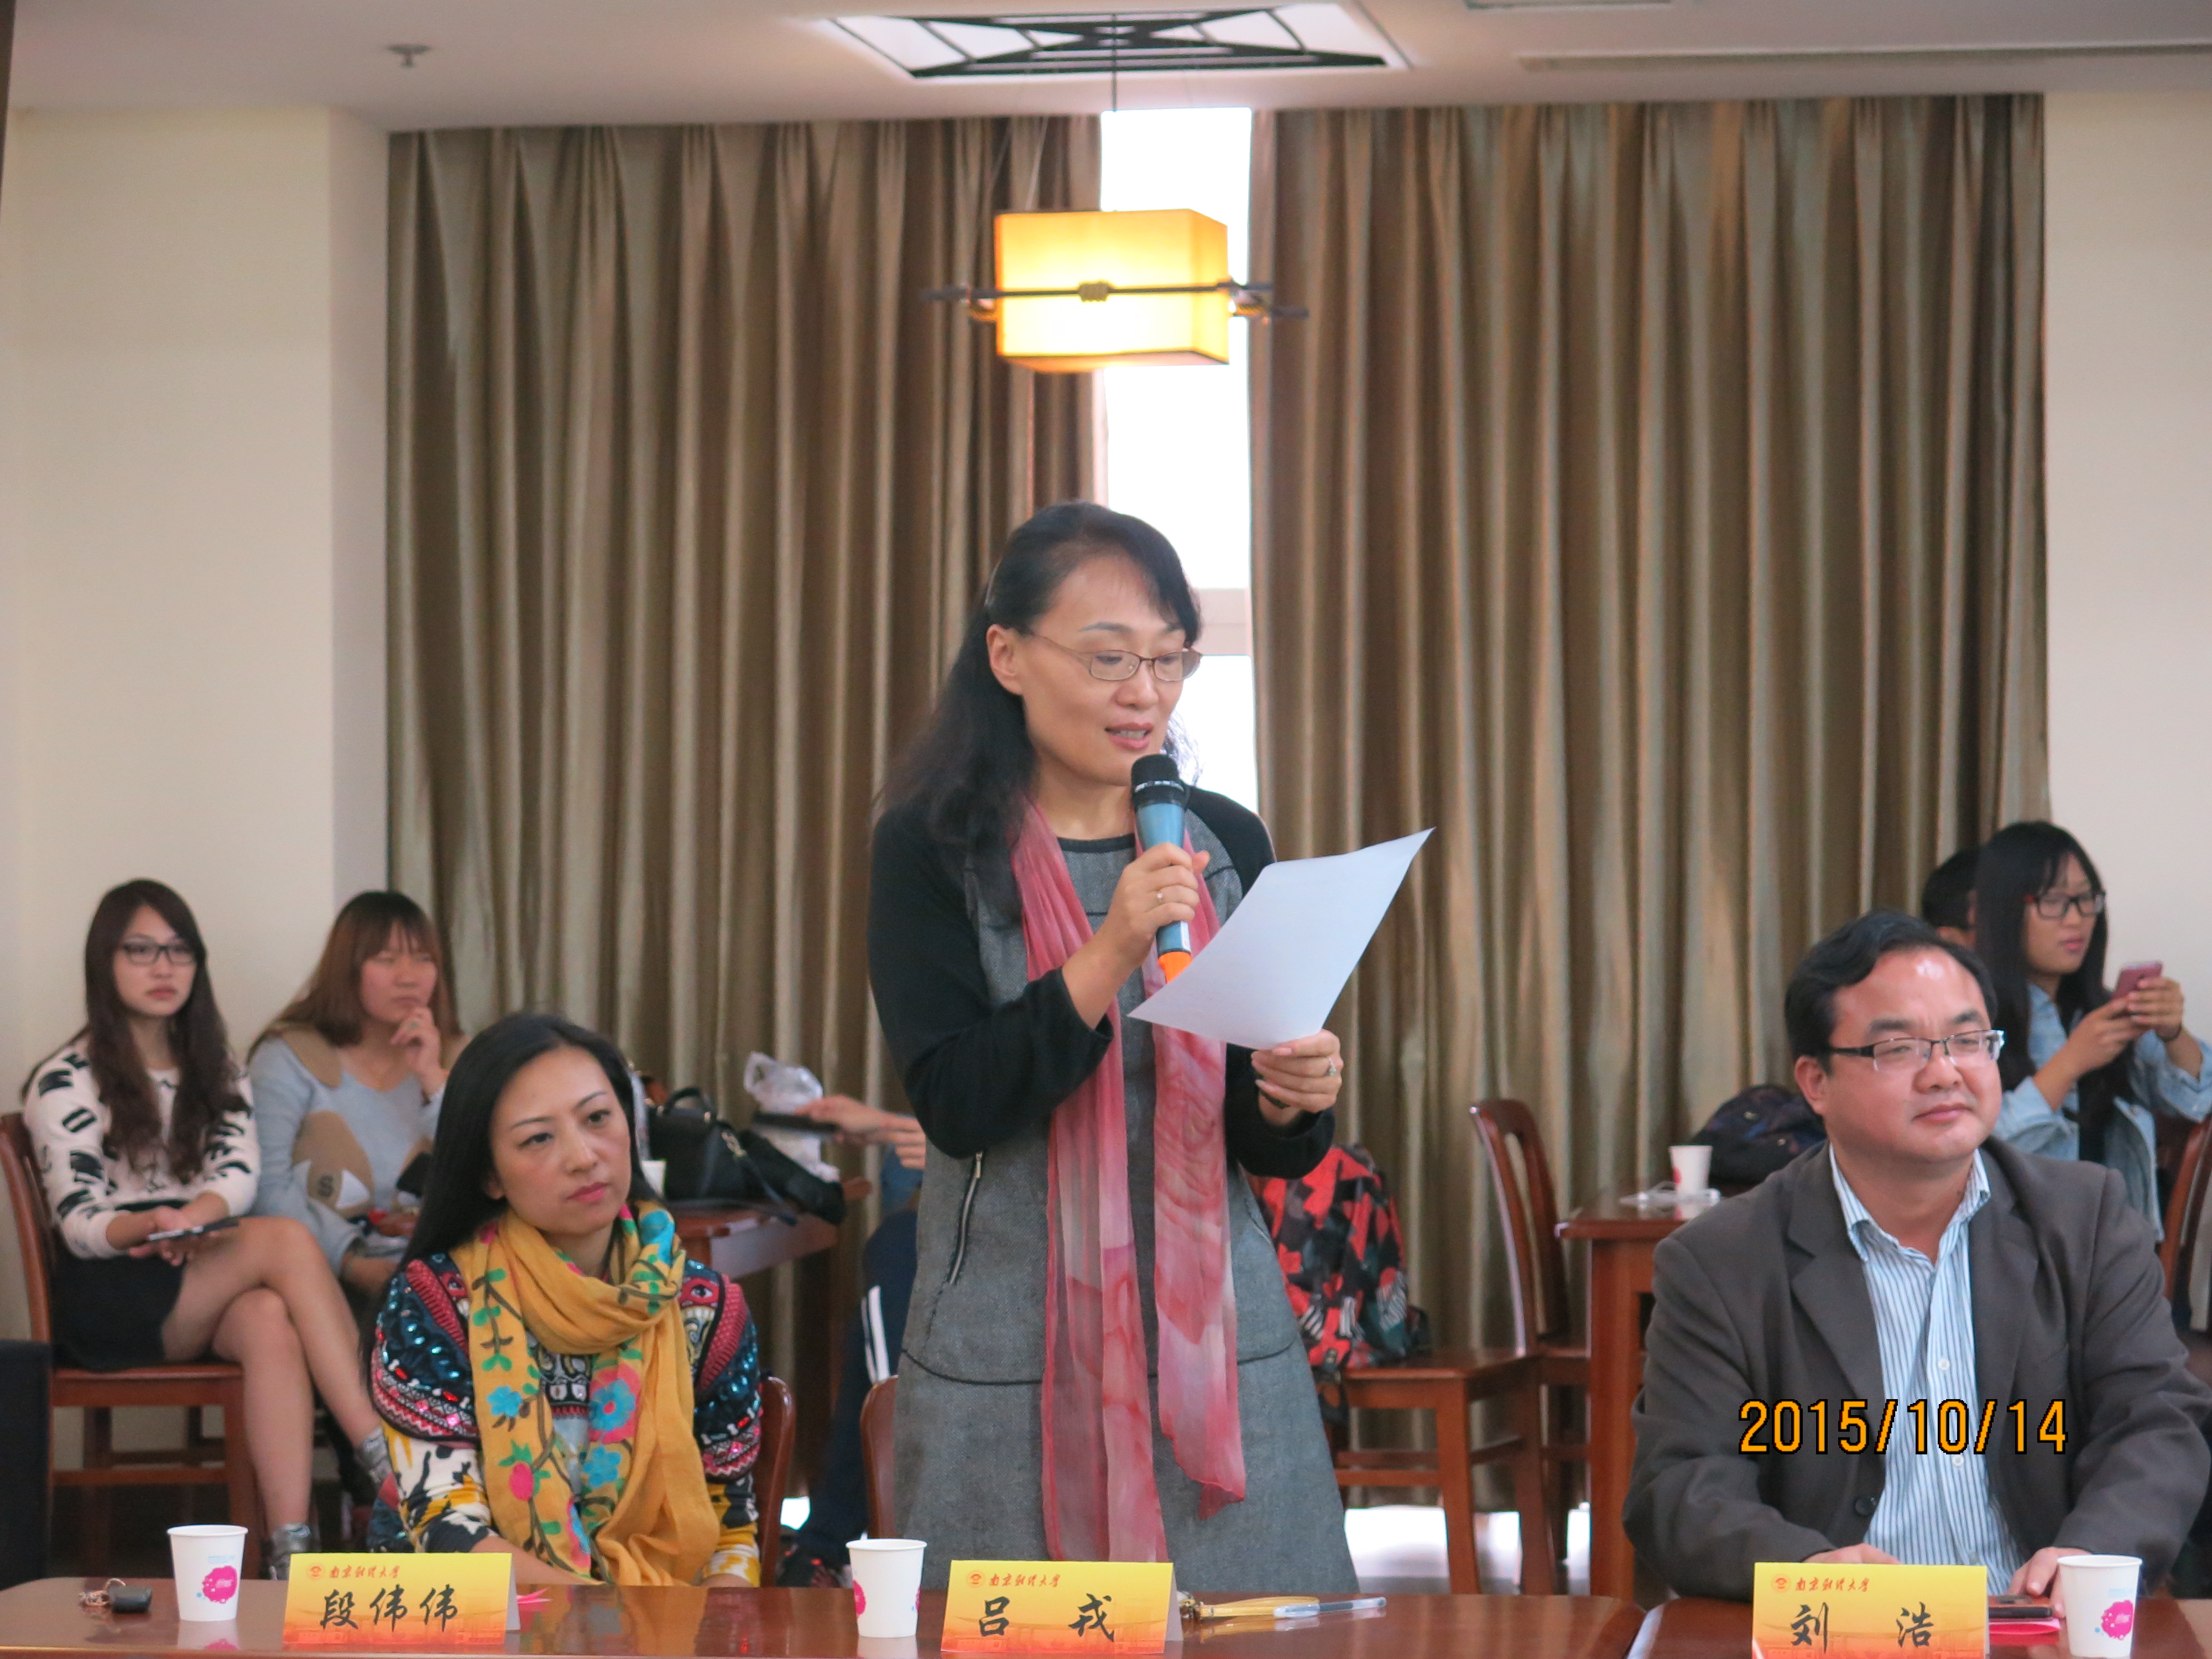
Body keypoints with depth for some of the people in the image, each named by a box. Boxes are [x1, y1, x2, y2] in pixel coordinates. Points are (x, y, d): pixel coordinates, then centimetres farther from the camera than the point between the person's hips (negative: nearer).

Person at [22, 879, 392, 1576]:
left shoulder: (215, 1071, 19)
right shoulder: (65, 1084, 3)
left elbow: (238, 1173, 0)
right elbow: (78, 1224, -6)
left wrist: (190, 1221, -24)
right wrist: (148, 1227, -30)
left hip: (205, 1293, 4)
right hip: (108, 1301, -4)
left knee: (270, 1323, -35)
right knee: (286, 1239, -30)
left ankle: (291, 1552, -47)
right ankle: (385, 1461, -37)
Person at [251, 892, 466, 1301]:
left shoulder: (451, 1057, 15)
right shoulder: (289, 1057, 2)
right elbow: (267, 1189, -10)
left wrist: (433, 1078, -7)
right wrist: (350, 1263, -22)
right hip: (325, 1273, -4)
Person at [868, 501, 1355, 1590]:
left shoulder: (1227, 844, 7)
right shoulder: (934, 848, -2)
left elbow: (1263, 1150, 11)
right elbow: (955, 1103, -12)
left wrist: (1293, 1104, -11)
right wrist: (1108, 956, -21)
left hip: (1217, 1337, 3)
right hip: (1013, 1359, -3)